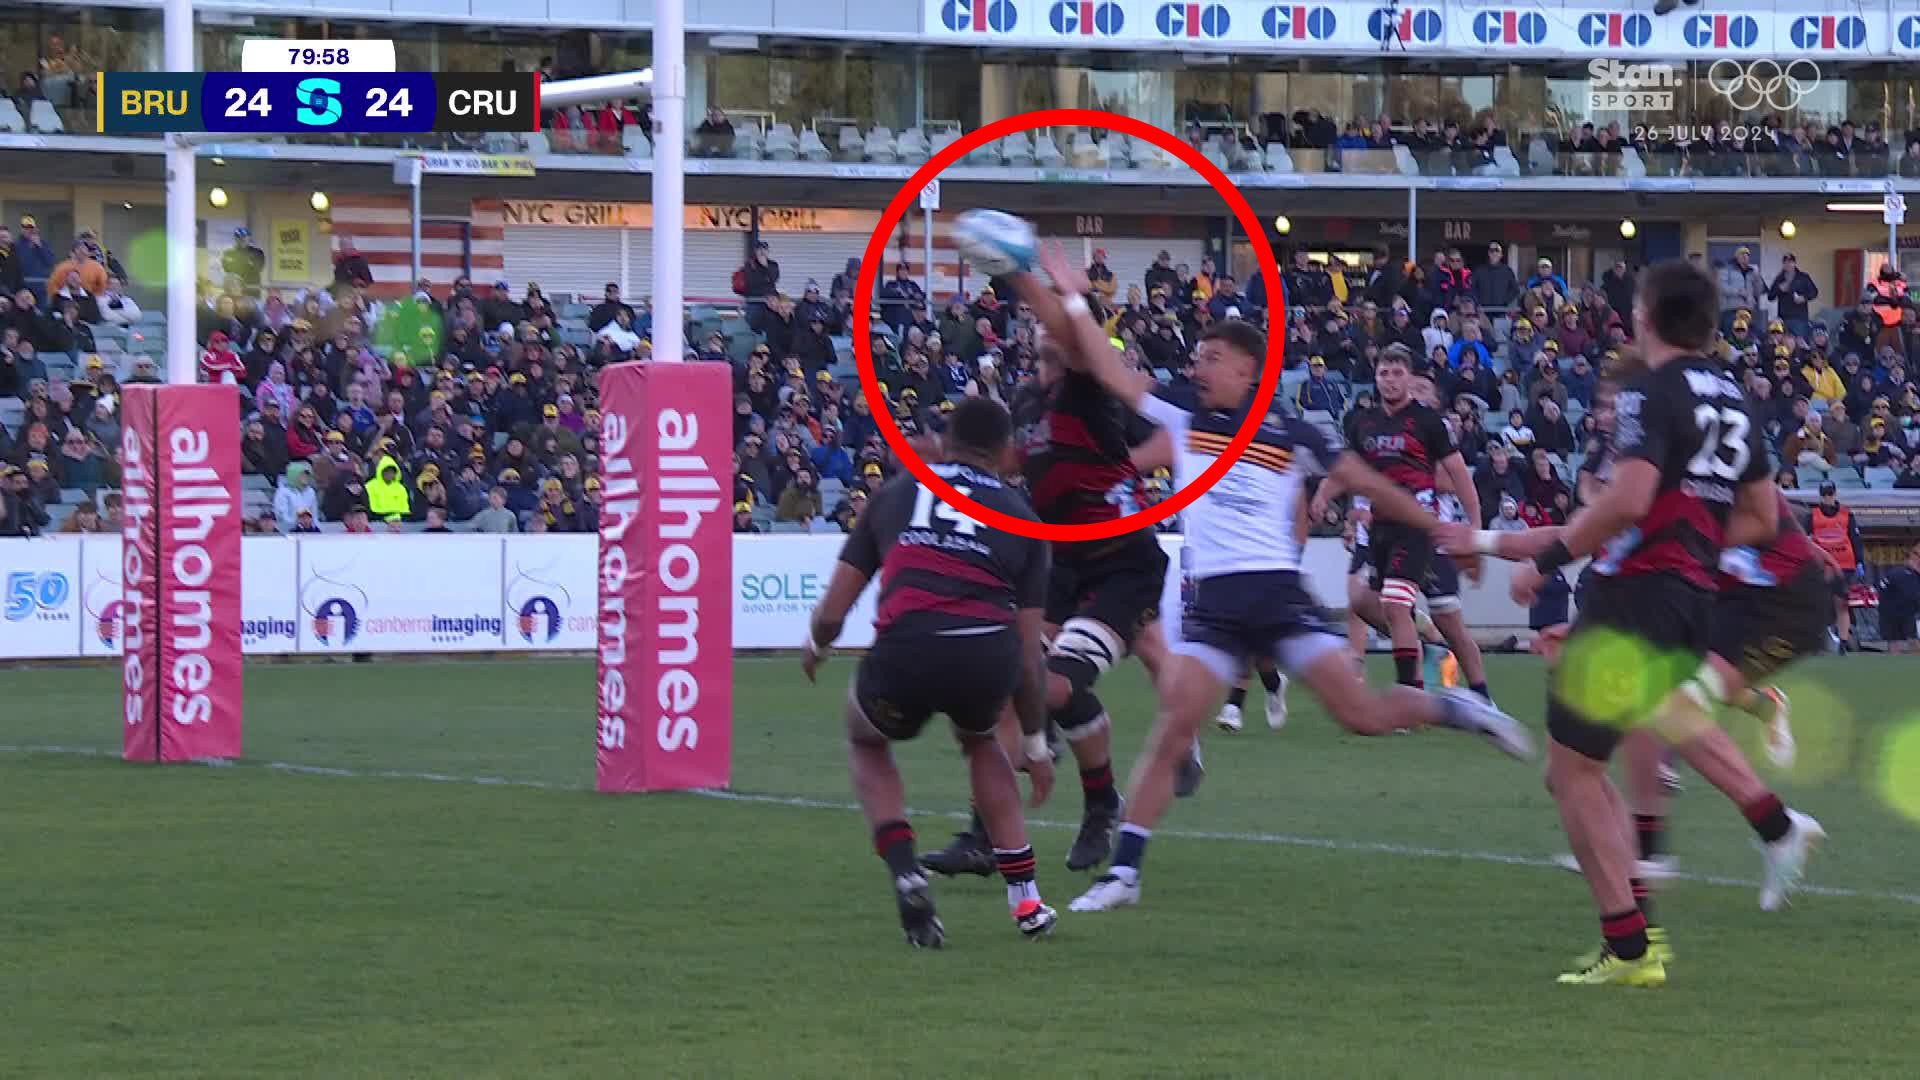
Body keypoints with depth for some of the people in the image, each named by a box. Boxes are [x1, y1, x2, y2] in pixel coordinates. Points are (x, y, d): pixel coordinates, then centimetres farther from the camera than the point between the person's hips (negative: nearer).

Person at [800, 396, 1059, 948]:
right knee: (980, 740, 36)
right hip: (989, 652, 1)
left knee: (865, 743, 32)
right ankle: (1026, 899, 28)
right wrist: (1035, 743, 31)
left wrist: (815, 647, 45)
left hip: (906, 649, -1)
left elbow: (832, 612, 21)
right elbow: (1029, 654, 20)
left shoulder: (896, 493, 22)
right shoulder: (1019, 514, 22)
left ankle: (905, 874, 9)